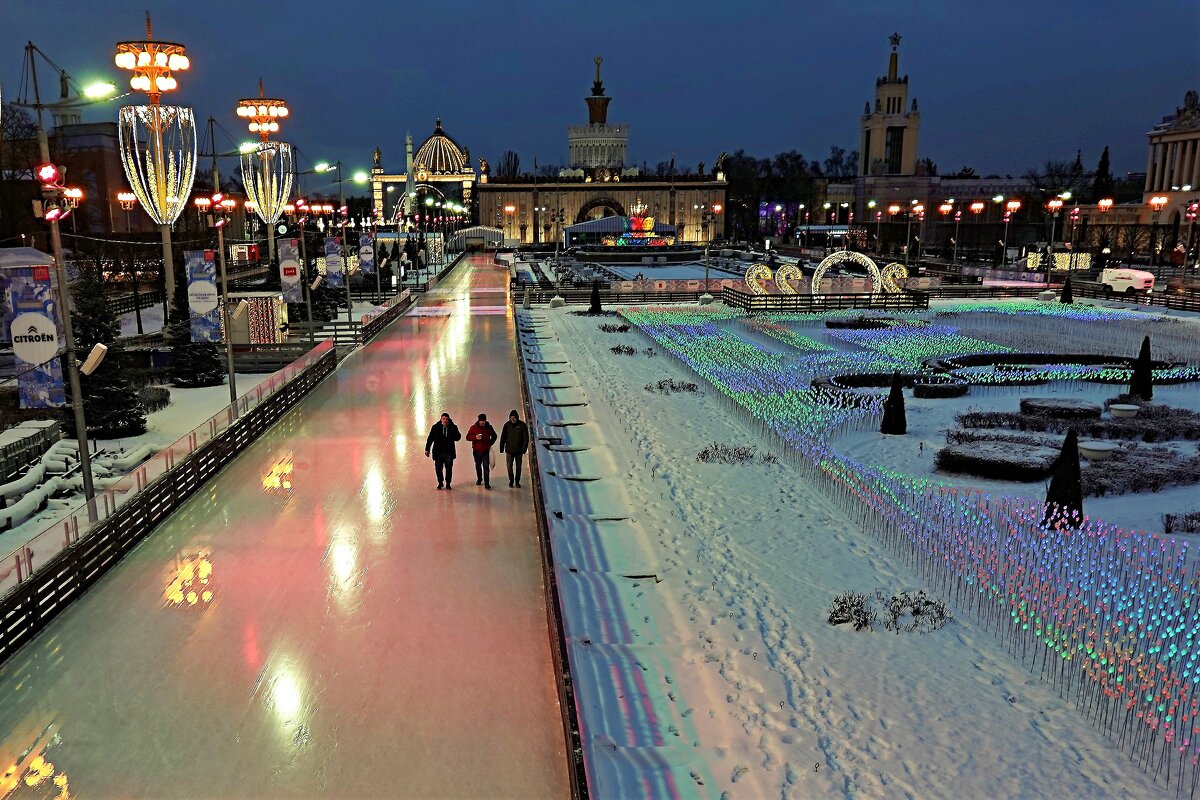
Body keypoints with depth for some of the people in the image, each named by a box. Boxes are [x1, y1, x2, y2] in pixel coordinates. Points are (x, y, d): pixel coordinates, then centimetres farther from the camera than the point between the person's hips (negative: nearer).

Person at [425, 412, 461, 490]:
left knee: (449, 468, 5)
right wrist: (427, 449, 1)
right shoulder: (436, 427, -1)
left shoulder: (453, 427, 0)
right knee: (438, 468, 7)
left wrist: (453, 431, -19)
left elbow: (458, 437, -1)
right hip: (438, 452, 0)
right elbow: (430, 438, 3)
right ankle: (440, 483, 25)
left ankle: (448, 483, 21)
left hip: (449, 452, 0)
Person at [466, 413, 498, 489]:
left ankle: (487, 483, -9)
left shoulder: (489, 427, 2)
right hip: (477, 451, 1)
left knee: (486, 467, -8)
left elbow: (494, 436, 19)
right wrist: (475, 437, -23)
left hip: (486, 451, -1)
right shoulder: (474, 427, -3)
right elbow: (468, 437, -4)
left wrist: (490, 443, 5)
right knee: (478, 466, 15)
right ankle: (479, 479, 36)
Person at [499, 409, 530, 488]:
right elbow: (503, 438, 5)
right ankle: (511, 480, 17)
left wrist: (524, 449, -11)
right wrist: (501, 448, 1)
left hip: (519, 451, -1)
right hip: (509, 450, 1)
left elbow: (526, 438, -4)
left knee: (518, 467, 8)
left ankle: (517, 481, 21)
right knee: (509, 467, -1)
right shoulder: (507, 425, -1)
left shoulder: (522, 425, -6)